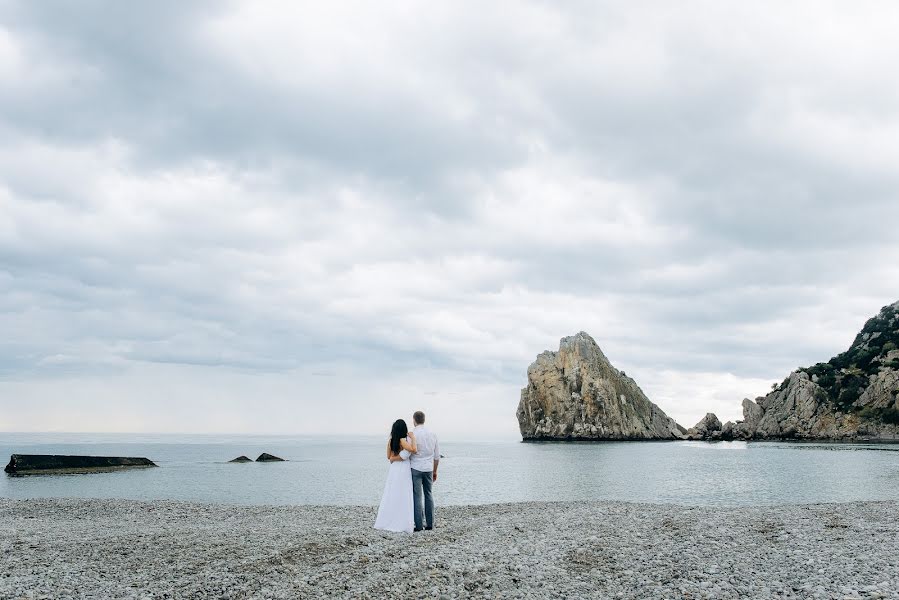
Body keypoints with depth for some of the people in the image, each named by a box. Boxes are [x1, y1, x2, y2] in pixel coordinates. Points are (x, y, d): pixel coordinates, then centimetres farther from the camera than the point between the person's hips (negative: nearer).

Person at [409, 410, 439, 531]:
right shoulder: (433, 434, 6)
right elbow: (437, 455, 10)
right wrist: (435, 471, 19)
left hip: (416, 468, -5)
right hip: (428, 469, 5)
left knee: (417, 496, -2)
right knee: (428, 495, 11)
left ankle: (419, 525, -2)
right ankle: (430, 524, 11)